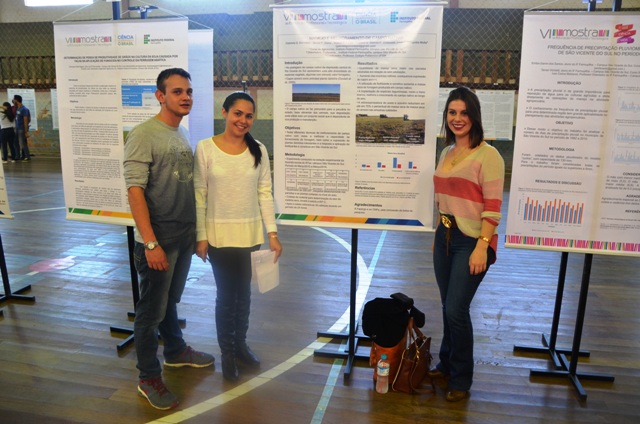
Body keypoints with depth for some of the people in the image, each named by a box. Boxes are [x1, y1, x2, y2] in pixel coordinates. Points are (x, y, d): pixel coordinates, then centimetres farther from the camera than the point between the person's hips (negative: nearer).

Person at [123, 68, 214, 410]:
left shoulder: (183, 135, 9)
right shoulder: (143, 135, -14)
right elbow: (135, 191, -18)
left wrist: (198, 230, 15)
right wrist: (150, 243, -21)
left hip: (185, 236, 7)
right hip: (158, 239, -7)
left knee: (171, 300, 23)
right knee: (152, 309, 6)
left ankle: (176, 351, 41)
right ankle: (149, 378, 21)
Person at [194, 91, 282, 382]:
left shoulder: (258, 150, 0)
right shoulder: (205, 148, -7)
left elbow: (265, 193, 2)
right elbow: (199, 195, -5)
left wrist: (272, 233, -2)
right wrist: (200, 236, -6)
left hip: (250, 234, 3)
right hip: (219, 235, -2)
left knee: (243, 293, 16)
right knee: (225, 295, 8)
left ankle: (240, 344, 37)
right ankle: (227, 352, 28)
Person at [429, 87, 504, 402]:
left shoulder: (487, 155, -11)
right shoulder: (446, 153, 11)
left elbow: (493, 207, -16)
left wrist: (481, 247, -21)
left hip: (471, 240, -6)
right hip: (445, 237, 7)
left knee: (456, 309, -4)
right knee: (448, 307, 14)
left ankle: (461, 379, 17)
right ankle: (446, 363, 33)